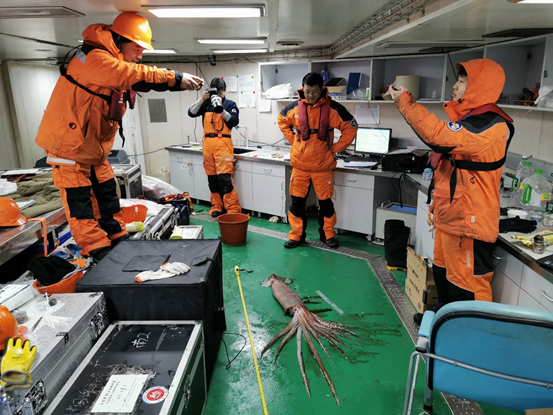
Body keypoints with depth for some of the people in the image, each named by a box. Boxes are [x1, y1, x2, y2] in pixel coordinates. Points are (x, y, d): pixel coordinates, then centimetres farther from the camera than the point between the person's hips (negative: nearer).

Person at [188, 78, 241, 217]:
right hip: (208, 143, 4)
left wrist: (220, 107, -15)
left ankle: (233, 210, -8)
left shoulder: (230, 104, 5)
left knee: (224, 177, -12)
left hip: (223, 143, -4)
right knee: (212, 177, 7)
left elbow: (234, 121, -7)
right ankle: (216, 207, 17)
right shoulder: (206, 103, 13)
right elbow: (191, 113, 4)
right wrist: (201, 99, -7)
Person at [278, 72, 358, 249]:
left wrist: (335, 148, -5)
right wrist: (293, 140, 7)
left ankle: (328, 235, 25)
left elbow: (351, 127, -1)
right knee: (297, 201, 6)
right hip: (299, 164, 2)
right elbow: (282, 121, 18)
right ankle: (296, 236, 19)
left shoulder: (332, 108, -9)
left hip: (323, 165, -2)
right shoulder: (295, 107, -1)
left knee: (325, 201, 8)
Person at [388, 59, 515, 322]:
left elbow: (437, 135, -32)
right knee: (443, 273, 24)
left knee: (466, 283, -1)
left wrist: (404, 101, -24)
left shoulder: (490, 124, -21)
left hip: (468, 220, -11)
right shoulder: (470, 118, 14)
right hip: (449, 214, 11)